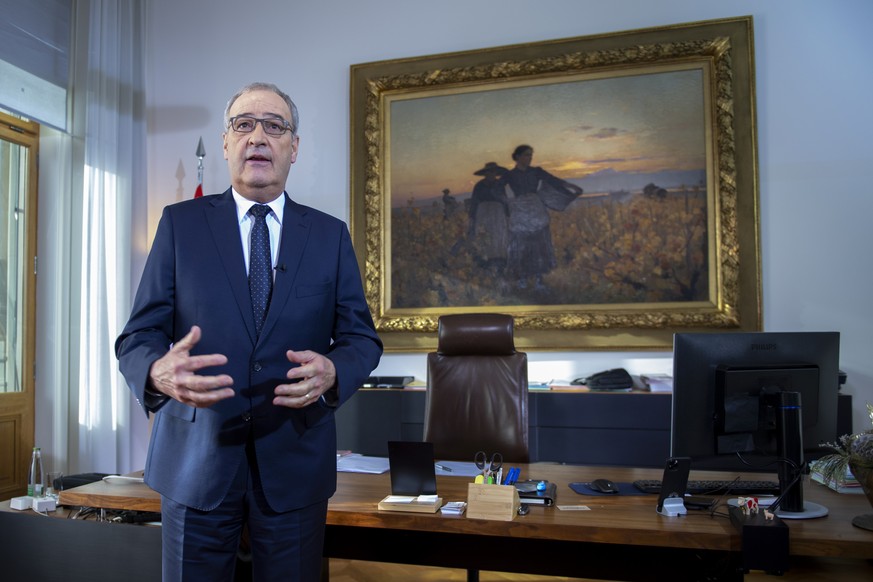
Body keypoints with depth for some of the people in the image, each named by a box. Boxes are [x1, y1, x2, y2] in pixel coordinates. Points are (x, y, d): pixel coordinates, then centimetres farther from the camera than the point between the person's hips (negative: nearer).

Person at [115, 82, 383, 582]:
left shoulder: (331, 235, 5)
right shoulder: (180, 223, 2)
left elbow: (362, 337, 4)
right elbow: (138, 336, 0)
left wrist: (333, 372, -19)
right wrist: (158, 372, -24)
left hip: (297, 464, 1)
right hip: (196, 462, 0)